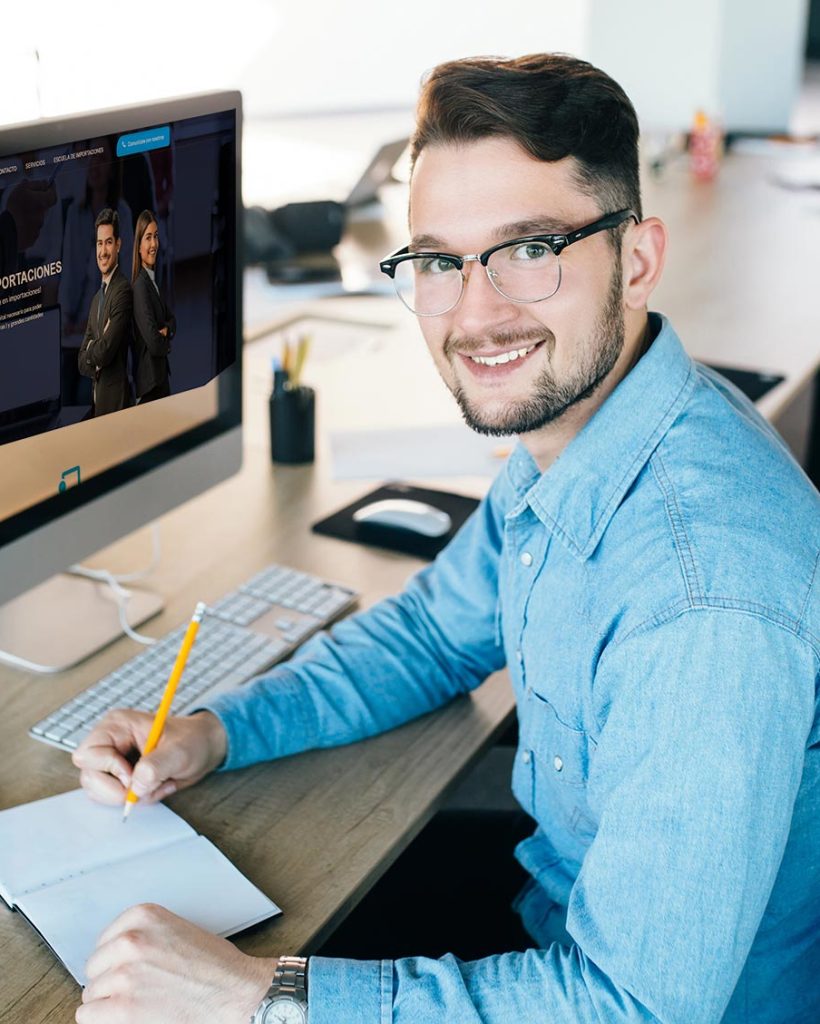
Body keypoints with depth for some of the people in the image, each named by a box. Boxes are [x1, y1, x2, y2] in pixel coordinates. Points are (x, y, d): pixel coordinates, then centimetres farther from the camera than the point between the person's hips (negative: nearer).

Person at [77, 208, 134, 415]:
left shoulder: (123, 290, -12)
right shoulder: (96, 299, 15)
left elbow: (105, 351, -19)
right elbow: (81, 359, 13)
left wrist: (90, 350, 1)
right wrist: (95, 363, -7)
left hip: (116, 398, -8)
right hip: (98, 398, 8)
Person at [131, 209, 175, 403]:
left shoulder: (152, 280, 11)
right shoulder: (140, 285, -18)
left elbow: (171, 318, 18)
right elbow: (154, 343, -25)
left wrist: (166, 330, -4)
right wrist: (167, 343, -3)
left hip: (160, 376, 9)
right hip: (149, 381, -9)